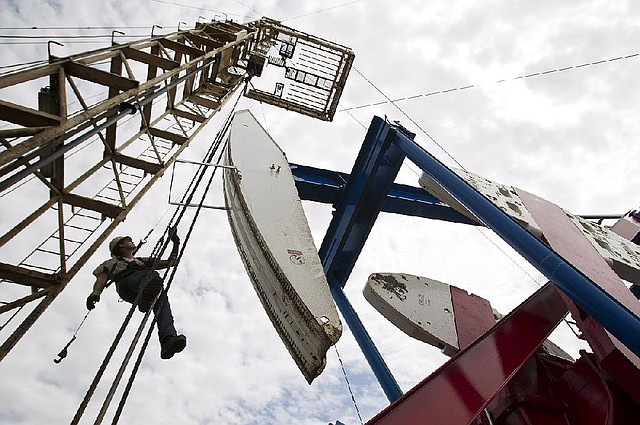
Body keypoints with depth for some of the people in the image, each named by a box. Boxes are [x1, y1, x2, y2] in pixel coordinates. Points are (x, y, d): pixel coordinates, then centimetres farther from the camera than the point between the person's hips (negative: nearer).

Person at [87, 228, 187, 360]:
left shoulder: (143, 261, 47)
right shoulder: (112, 263, 36)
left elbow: (169, 262, 42)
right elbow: (101, 279, 15)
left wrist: (176, 243, 35)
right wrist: (95, 293, -8)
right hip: (126, 286, -2)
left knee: (161, 296, -36)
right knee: (152, 274, -37)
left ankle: (168, 339, -58)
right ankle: (148, 293, -71)